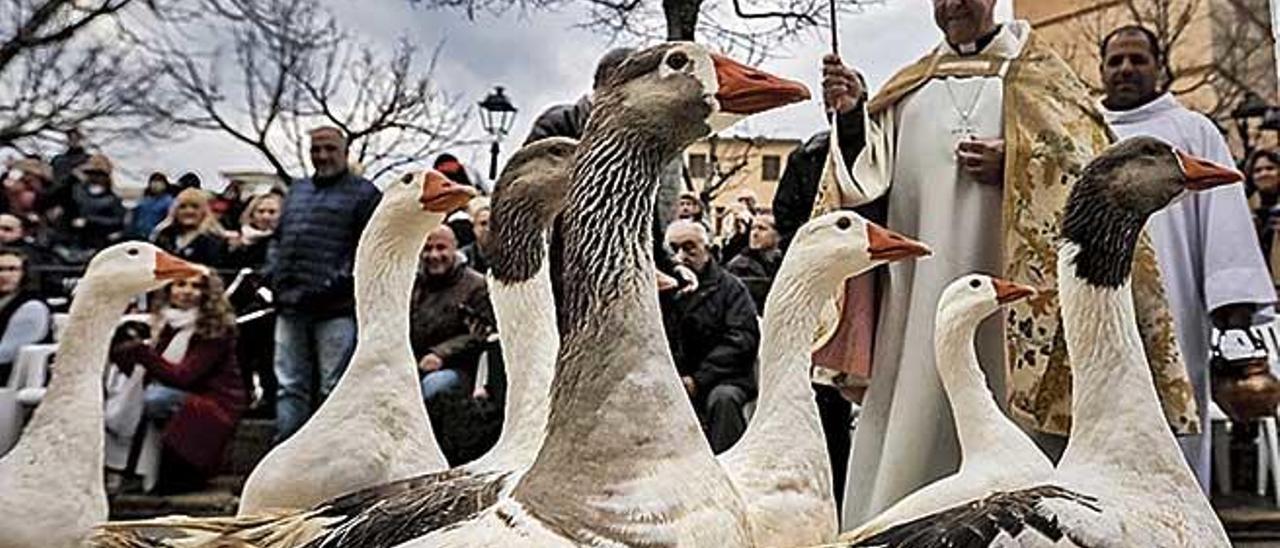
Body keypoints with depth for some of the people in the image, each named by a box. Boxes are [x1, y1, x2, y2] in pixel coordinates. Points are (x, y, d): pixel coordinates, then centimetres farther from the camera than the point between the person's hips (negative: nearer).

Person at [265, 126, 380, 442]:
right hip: (290, 307, 6)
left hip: (335, 309, -6)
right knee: (290, 387, 11)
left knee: (334, 389, -2)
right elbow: (278, 238, 25)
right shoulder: (297, 191, 22)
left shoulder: (363, 193, 0)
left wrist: (338, 283, -16)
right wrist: (273, 276, 9)